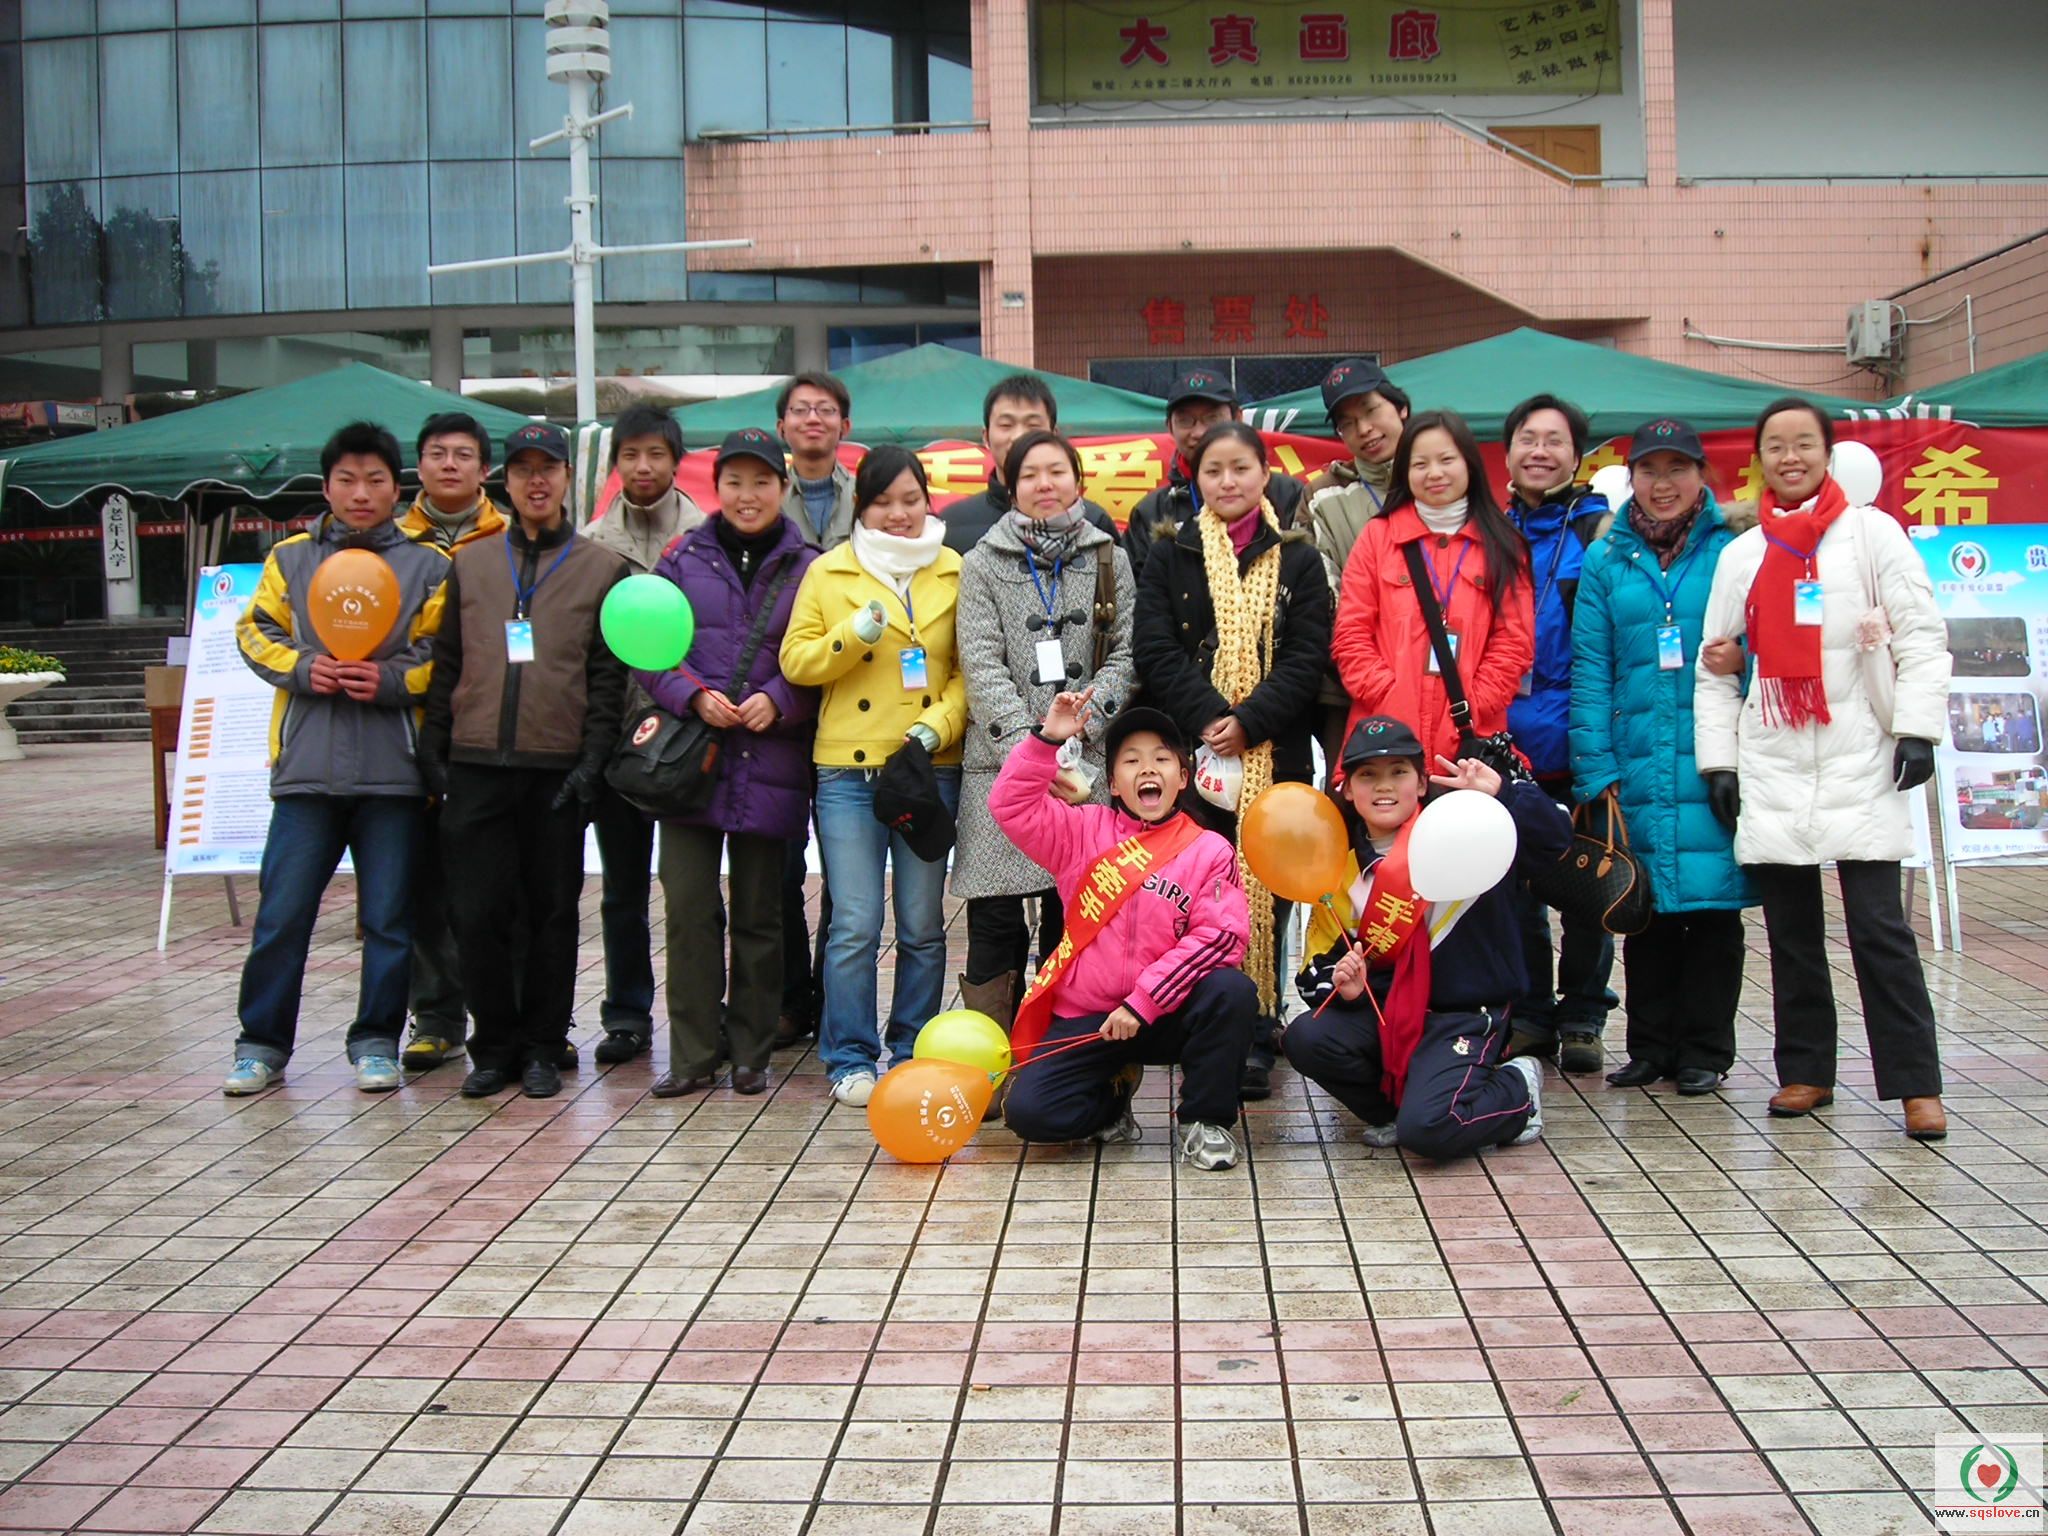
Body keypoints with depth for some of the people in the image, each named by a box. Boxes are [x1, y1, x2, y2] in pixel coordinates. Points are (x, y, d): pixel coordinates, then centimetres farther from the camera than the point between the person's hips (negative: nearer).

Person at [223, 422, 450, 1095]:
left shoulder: (427, 565, 5)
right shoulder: (289, 559, 11)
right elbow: (254, 632, 11)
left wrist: (393, 681, -14)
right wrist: (302, 669, -7)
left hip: (392, 768, -1)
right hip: (307, 763, 1)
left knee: (389, 916, 4)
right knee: (283, 912, 2)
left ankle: (376, 1042, 16)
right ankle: (262, 1042, 14)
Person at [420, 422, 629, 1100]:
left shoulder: (601, 568, 7)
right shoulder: (471, 563, 14)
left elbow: (608, 675, 2)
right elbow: (446, 664, 13)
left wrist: (593, 758, -7)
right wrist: (432, 749, 5)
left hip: (558, 768, -2)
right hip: (476, 764, 2)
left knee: (552, 912, 4)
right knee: (480, 911, 0)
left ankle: (543, 1047, 14)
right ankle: (494, 1045, 12)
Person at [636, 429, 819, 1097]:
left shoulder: (806, 568, 4)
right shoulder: (682, 558, 7)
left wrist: (778, 701, -12)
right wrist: (694, 696, -11)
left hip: (768, 761, 0)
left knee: (759, 913, 8)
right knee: (688, 907, -2)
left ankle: (751, 1053, 18)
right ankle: (692, 1055, 7)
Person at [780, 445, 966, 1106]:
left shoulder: (955, 574, 8)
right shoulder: (828, 572, 7)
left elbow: (969, 671, 5)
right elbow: (796, 661, 2)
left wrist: (936, 727, -10)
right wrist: (854, 636, -13)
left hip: (930, 770, 1)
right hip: (848, 770, -1)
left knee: (924, 926, 7)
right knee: (854, 924, -2)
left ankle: (914, 1055, 20)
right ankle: (850, 1058, 10)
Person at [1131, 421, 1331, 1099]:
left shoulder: (1298, 560, 9)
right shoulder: (1171, 555, 9)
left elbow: (1307, 657, 0)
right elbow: (1155, 650, -1)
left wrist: (1249, 721, -13)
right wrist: (1209, 717, -15)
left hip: (1274, 756, 0)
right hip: (1192, 753, 0)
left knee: (1265, 894, 1)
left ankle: (1255, 1039, 7)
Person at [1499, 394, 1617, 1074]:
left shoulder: (1602, 531, 3)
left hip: (1579, 738, -2)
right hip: (1504, 738, 3)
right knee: (1512, 881, 6)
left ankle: (1581, 1019, 16)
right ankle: (1528, 1015, 17)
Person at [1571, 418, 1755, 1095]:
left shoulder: (1735, 550, 3)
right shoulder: (1606, 561, 8)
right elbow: (1589, 673, 3)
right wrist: (1596, 774, -4)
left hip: (1714, 766, -2)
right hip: (1637, 764, 2)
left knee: (1713, 905, 2)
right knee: (1644, 910, 8)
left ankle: (1705, 1051, 14)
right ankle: (1651, 1047, 19)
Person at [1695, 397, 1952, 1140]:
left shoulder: (1872, 531, 4)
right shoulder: (1741, 554, 13)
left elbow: (1921, 633, -1)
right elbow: (1716, 666, 13)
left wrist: (1917, 727, -10)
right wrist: (1717, 761, 6)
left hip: (1859, 763, -3)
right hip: (1771, 770, 3)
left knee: (1878, 926, -7)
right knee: (1790, 929, 7)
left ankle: (1917, 1084, -4)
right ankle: (1806, 1070, 16)